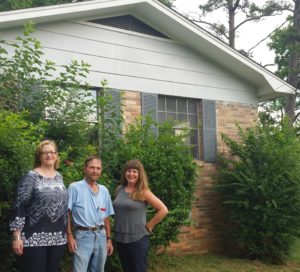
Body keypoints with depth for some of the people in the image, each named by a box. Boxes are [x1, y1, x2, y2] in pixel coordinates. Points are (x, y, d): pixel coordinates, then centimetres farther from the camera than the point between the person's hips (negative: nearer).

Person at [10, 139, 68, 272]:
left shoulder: (59, 177, 11)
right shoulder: (31, 176, -6)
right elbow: (19, 206, -10)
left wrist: (67, 233, 15)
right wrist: (16, 237, -15)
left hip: (58, 238, 6)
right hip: (34, 238, -5)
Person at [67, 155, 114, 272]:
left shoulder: (104, 190, 9)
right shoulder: (74, 187, -6)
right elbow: (67, 213, -6)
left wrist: (108, 239, 12)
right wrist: (70, 236, -12)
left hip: (101, 236, 5)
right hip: (83, 236, -5)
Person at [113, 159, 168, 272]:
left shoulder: (143, 192, -9)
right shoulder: (119, 190, 4)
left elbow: (163, 210, -10)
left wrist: (148, 225, -8)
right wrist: (119, 225, 10)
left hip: (138, 239, -5)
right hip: (120, 238, 5)